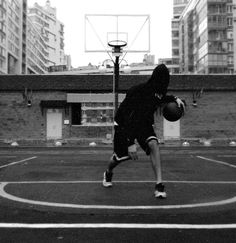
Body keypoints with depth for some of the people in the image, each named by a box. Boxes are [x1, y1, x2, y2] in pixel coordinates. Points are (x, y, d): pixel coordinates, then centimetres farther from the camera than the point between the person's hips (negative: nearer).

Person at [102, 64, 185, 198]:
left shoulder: (158, 91, -14)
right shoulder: (137, 92, -34)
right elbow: (129, 119, -34)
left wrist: (174, 98, -7)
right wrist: (130, 143, -38)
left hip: (144, 123, 4)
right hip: (124, 125, -4)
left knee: (153, 144, -25)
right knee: (120, 156, 8)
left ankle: (159, 185, -25)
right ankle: (108, 173, 45)